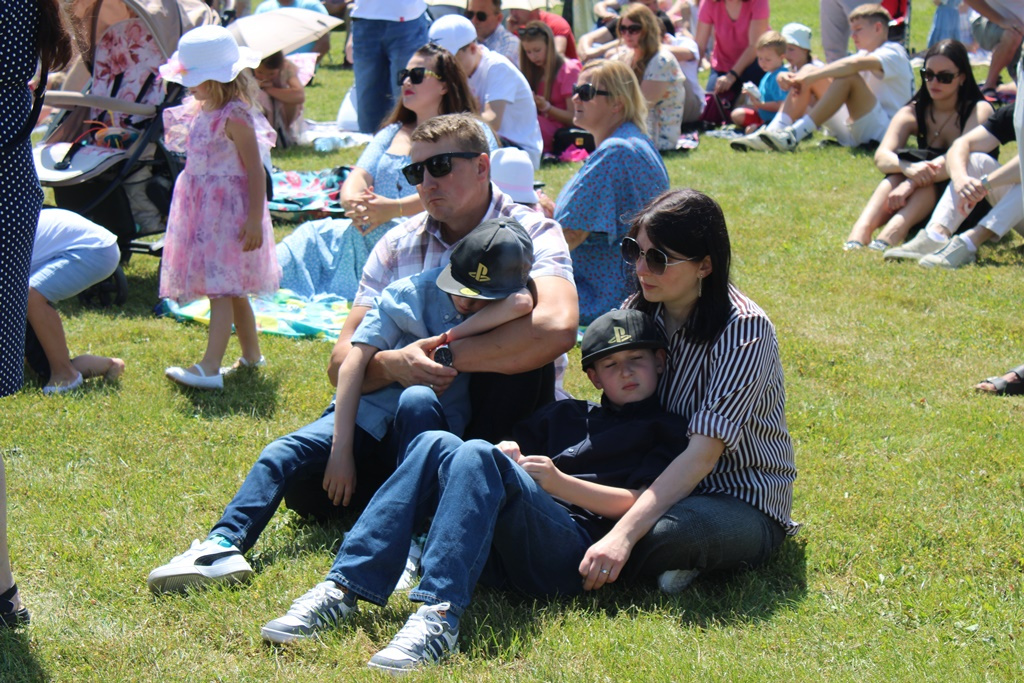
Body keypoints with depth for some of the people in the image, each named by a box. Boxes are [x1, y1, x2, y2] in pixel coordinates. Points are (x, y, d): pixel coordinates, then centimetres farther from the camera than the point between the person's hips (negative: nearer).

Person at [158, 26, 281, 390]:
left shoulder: (235, 118, -18)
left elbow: (256, 172, -19)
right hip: (203, 210, 9)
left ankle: (210, 368, -19)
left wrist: (255, 219, -22)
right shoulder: (198, 112, 9)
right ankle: (251, 355, 28)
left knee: (221, 289, -13)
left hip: (229, 211, -9)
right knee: (231, 291, 16)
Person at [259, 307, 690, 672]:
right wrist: (506, 459, 3)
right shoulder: (566, 416, 36)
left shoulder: (666, 432, 20)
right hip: (501, 553, 5)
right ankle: (344, 590, -31)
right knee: (435, 444, -18)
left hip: (569, 554, -5)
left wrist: (559, 482, -6)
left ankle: (439, 615, -49)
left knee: (476, 456, -29)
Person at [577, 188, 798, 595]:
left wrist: (624, 533, -36)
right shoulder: (639, 311, 4)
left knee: (665, 535, -40)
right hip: (662, 484, 6)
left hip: (743, 505, -6)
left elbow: (703, 455, -26)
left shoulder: (744, 331, -18)